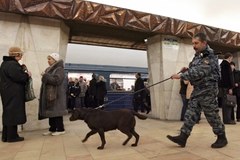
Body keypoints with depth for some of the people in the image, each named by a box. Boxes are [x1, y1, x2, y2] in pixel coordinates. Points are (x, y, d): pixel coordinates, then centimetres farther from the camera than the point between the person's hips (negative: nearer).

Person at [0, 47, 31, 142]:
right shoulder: (12, 64, -17)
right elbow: (19, 77, -23)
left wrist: (24, 73, 8)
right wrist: (27, 75, -6)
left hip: (8, 92, 10)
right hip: (13, 93, -10)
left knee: (8, 113, 14)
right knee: (13, 113, -2)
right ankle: (12, 136, 8)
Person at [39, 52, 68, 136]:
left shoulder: (59, 69, -10)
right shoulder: (48, 69, 15)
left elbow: (56, 80, -23)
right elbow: (46, 80, 22)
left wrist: (45, 75, -16)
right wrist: (44, 76, 2)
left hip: (56, 95, -8)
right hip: (49, 94, 8)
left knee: (56, 111, -3)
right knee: (50, 111, 11)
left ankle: (61, 129, 9)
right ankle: (52, 129, 21)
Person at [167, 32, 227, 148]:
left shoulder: (210, 57, -15)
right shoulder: (197, 56, 13)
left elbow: (199, 72, -26)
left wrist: (181, 76, -27)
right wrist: (186, 70, 1)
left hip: (207, 91, -8)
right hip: (197, 90, 8)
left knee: (211, 115, 4)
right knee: (191, 113, 5)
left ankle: (222, 138, 25)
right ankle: (183, 137, 8)